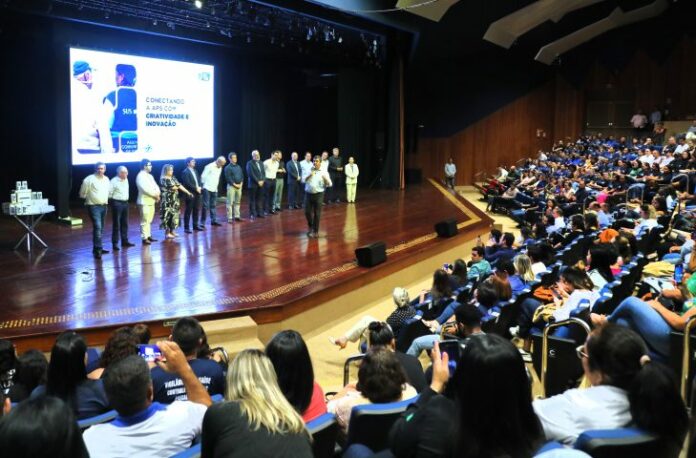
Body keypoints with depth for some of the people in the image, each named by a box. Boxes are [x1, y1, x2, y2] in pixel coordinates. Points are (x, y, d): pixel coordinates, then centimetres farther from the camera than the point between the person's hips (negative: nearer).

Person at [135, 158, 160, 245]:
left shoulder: (149, 175, 16)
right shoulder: (141, 176, -13)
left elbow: (155, 186, 12)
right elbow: (146, 189, -22)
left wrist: (157, 194, -7)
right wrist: (155, 195, -15)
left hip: (151, 201, 9)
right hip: (145, 202, -9)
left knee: (149, 220, 14)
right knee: (145, 221, -7)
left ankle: (148, 236, 21)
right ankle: (144, 238, -4)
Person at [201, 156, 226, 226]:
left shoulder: (220, 168, 10)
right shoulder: (209, 167, -13)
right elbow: (203, 176, -11)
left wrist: (216, 187, 14)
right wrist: (203, 186, -7)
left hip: (214, 189, 7)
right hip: (207, 189, -7)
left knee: (213, 205, 11)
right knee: (206, 205, -8)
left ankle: (213, 220, 16)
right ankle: (202, 222, -4)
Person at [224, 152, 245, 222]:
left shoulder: (238, 166, 14)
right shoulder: (228, 167, -6)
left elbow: (242, 175, 15)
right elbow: (228, 178, -12)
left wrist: (241, 183, 0)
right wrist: (234, 184, -14)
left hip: (239, 186, 6)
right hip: (231, 186, -6)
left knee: (238, 202, 10)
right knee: (230, 202, -5)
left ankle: (237, 216, 17)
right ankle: (229, 217, -3)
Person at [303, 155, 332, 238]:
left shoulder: (324, 173, 1)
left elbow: (329, 184, -4)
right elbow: (303, 181, 1)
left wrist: (326, 179, -23)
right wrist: (308, 176, -15)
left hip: (318, 195, -2)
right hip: (308, 194, 3)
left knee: (317, 214, 1)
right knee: (307, 212, 4)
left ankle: (315, 231, 13)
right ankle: (310, 227, 29)